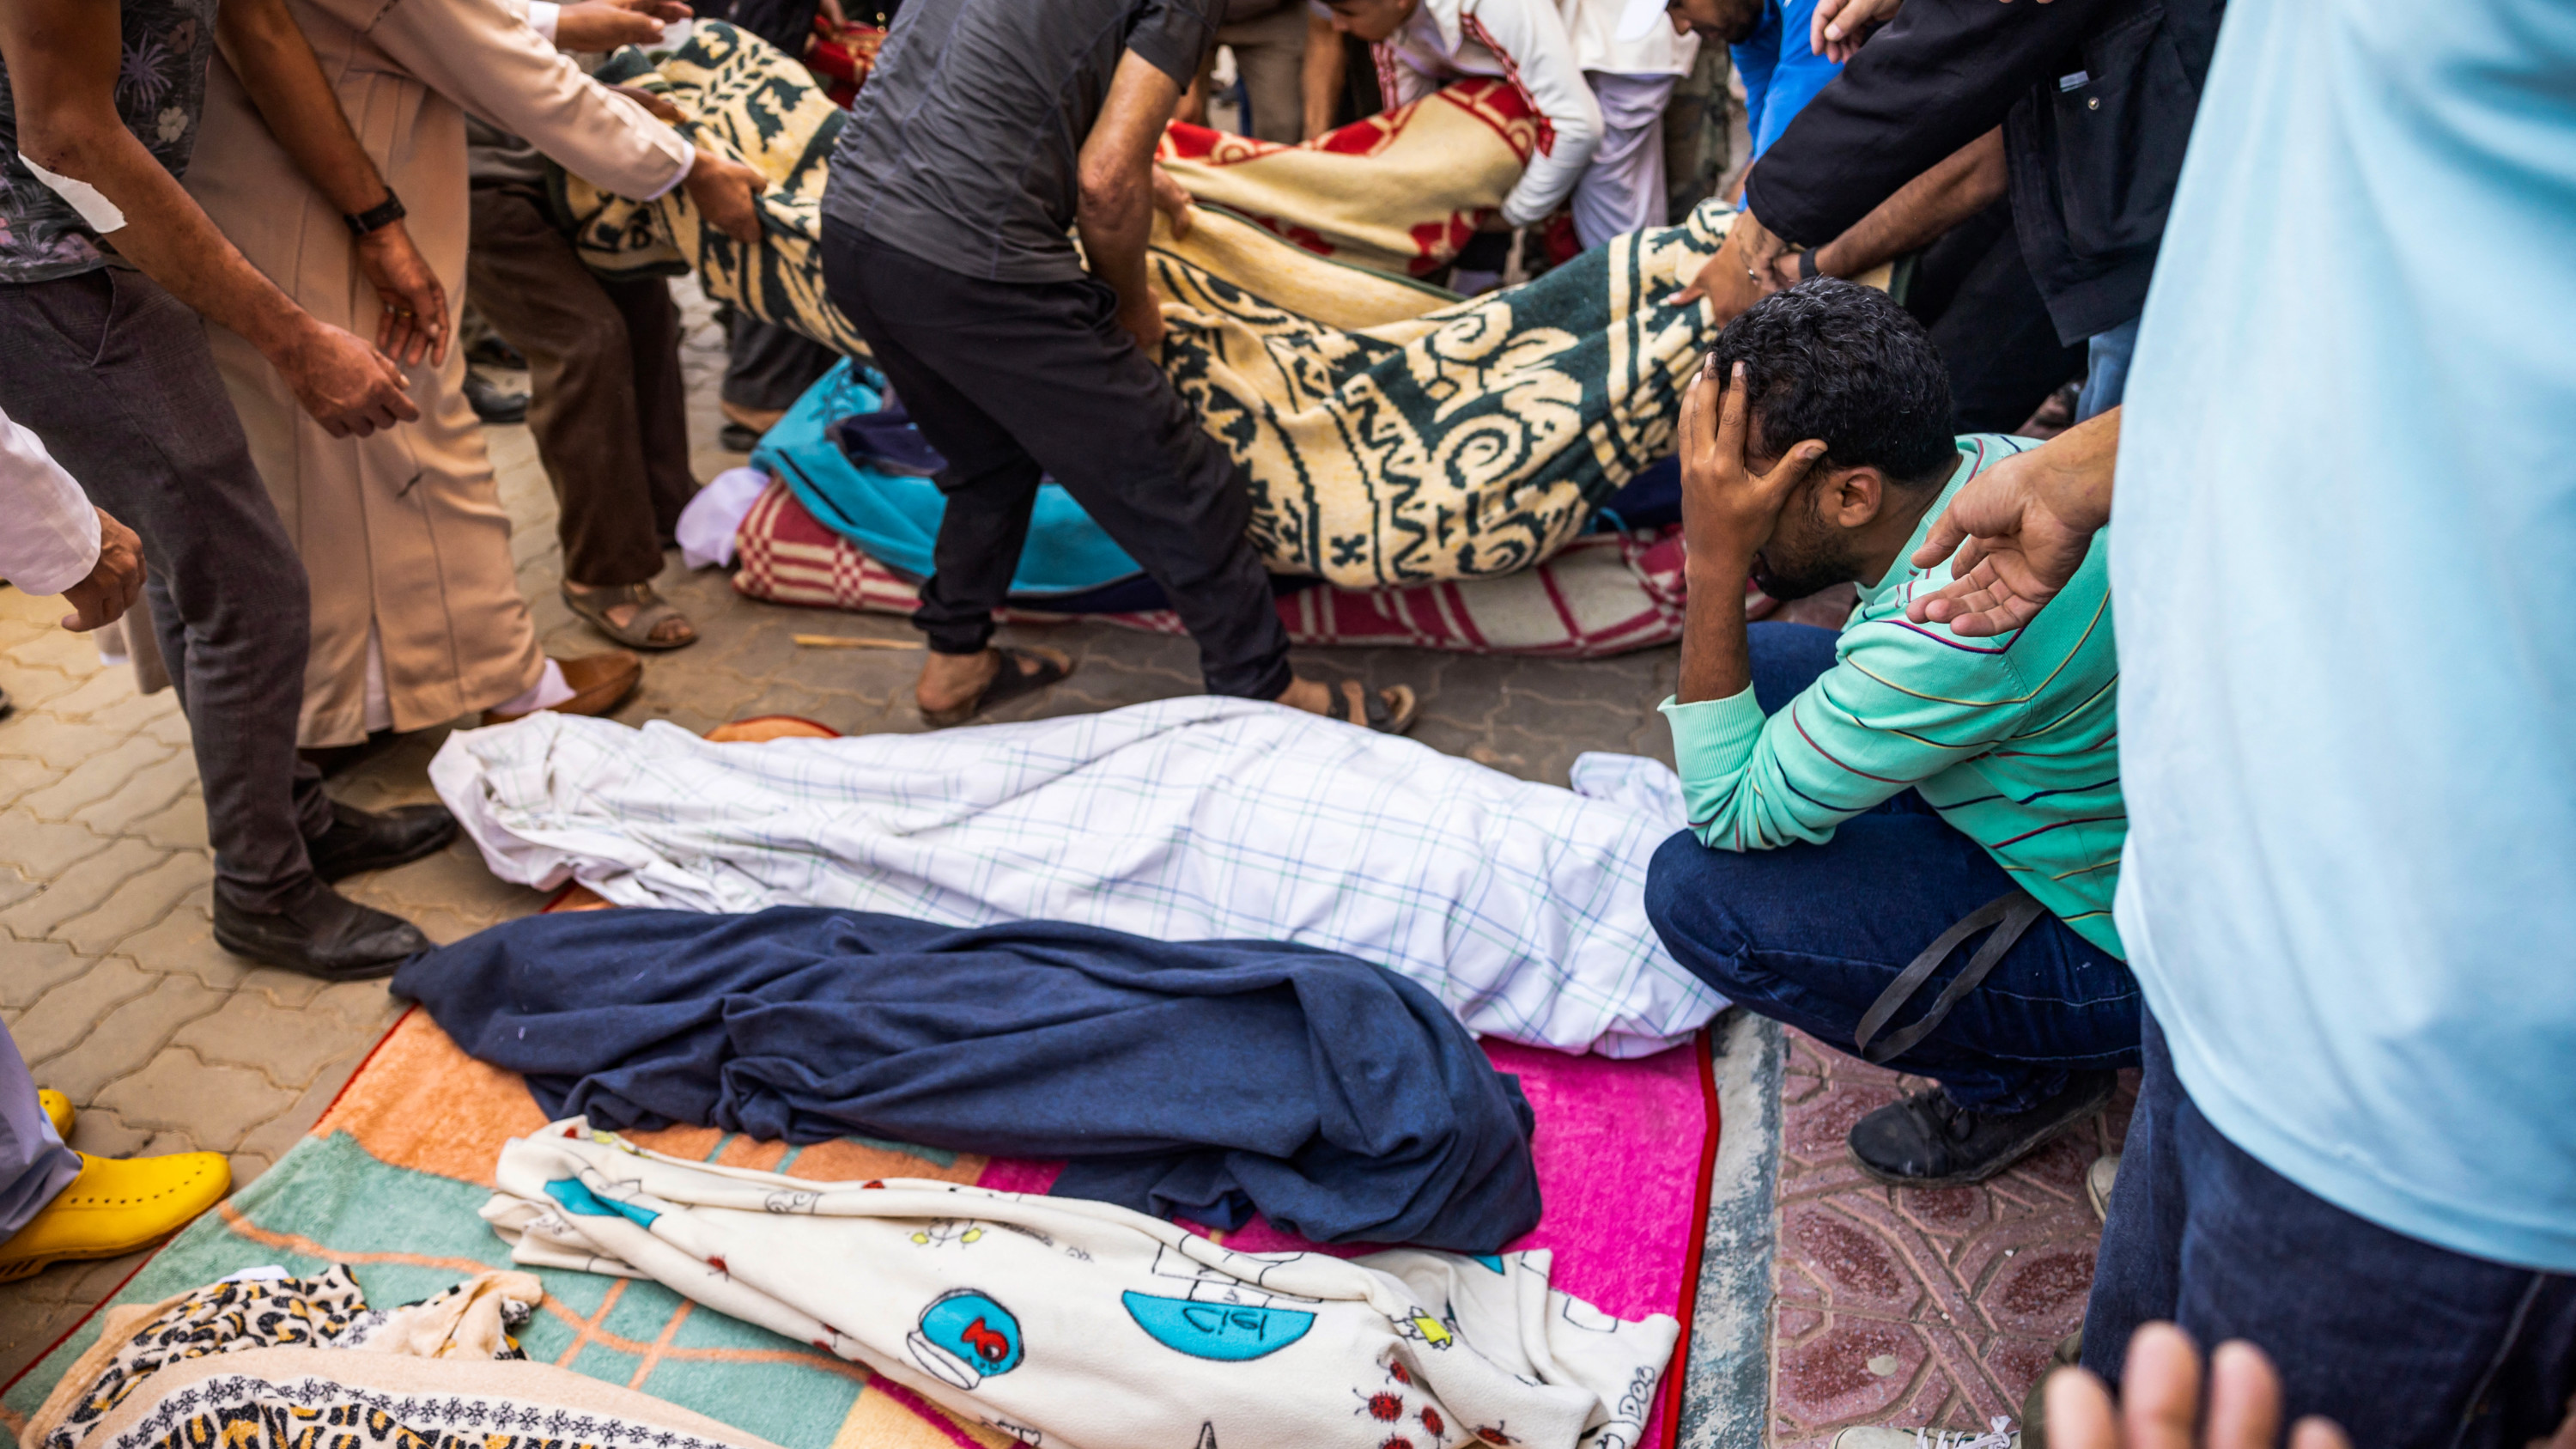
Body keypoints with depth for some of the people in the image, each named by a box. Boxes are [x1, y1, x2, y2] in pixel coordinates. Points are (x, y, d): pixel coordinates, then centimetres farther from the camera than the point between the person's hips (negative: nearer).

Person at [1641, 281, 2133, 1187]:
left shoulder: (1949, 633, -36)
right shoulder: (1987, 462, -8)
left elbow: (1729, 817, -23)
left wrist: (1714, 565, -28)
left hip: (2130, 965, -8)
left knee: (1697, 893, -20)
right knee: (1757, 668, 5)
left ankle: (2017, 1082, 1)